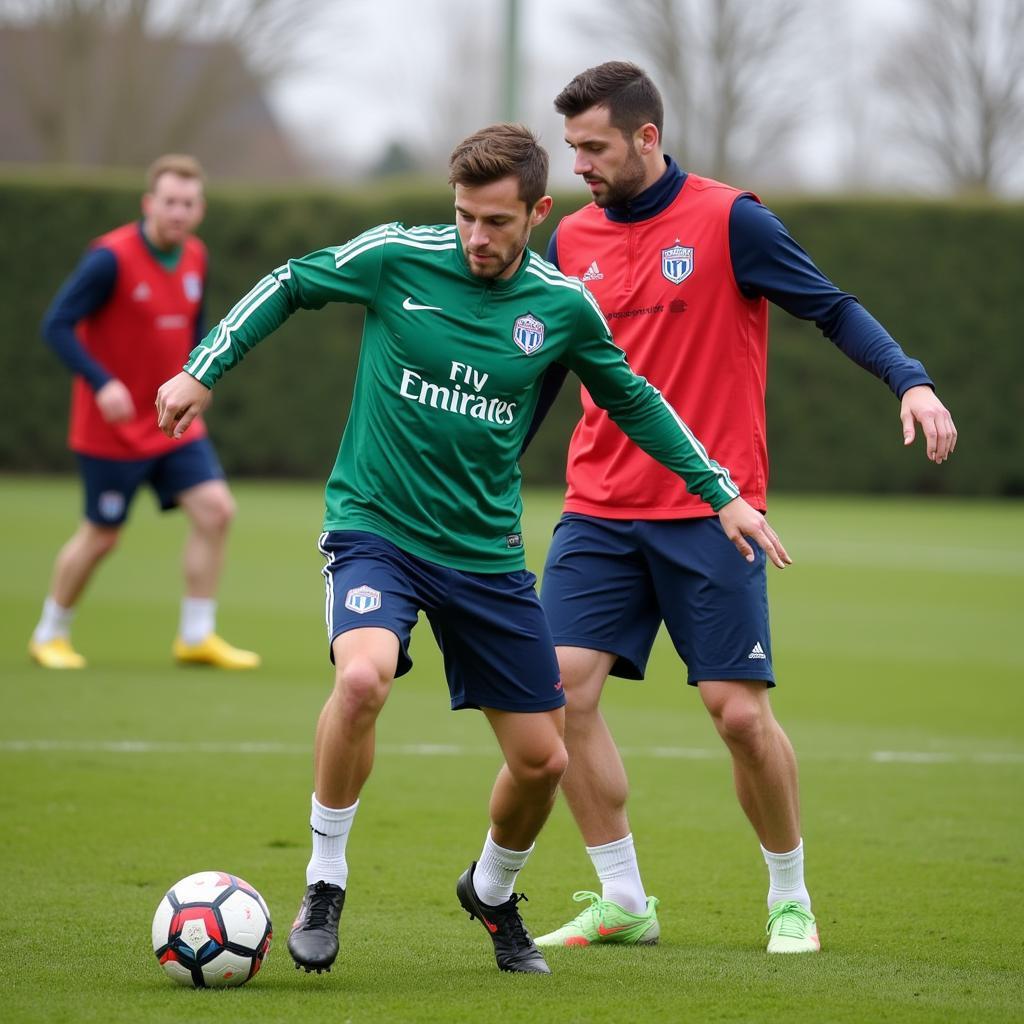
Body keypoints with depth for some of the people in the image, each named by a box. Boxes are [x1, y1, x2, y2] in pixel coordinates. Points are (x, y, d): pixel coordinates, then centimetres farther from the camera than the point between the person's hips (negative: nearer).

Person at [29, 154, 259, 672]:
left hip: (173, 421, 6)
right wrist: (102, 382, -31)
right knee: (101, 536, 3)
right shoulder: (111, 258, -19)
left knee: (215, 510, -6)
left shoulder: (195, 257, 2)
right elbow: (57, 326, -20)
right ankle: (49, 634, 25)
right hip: (113, 427, -6)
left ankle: (197, 637, 3)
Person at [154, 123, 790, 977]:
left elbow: (634, 401, 14)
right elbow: (290, 285, 7)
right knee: (363, 677, -33)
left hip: (486, 551, 3)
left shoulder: (563, 306, -2)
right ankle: (325, 882, -12)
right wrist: (203, 371, 4)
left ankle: (492, 891, 36)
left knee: (542, 759, 4)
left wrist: (723, 494, 14)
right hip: (374, 526, -3)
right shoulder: (396, 259, -9)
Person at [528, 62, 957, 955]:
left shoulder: (729, 220, -6)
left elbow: (832, 307, -3)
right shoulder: (572, 240, 8)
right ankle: (623, 902, 5)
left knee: (739, 711, -6)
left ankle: (790, 899, 16)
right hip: (598, 511, 4)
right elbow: (538, 375, 19)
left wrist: (910, 380, -18)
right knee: (562, 689, -8)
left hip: (711, 512, -4)